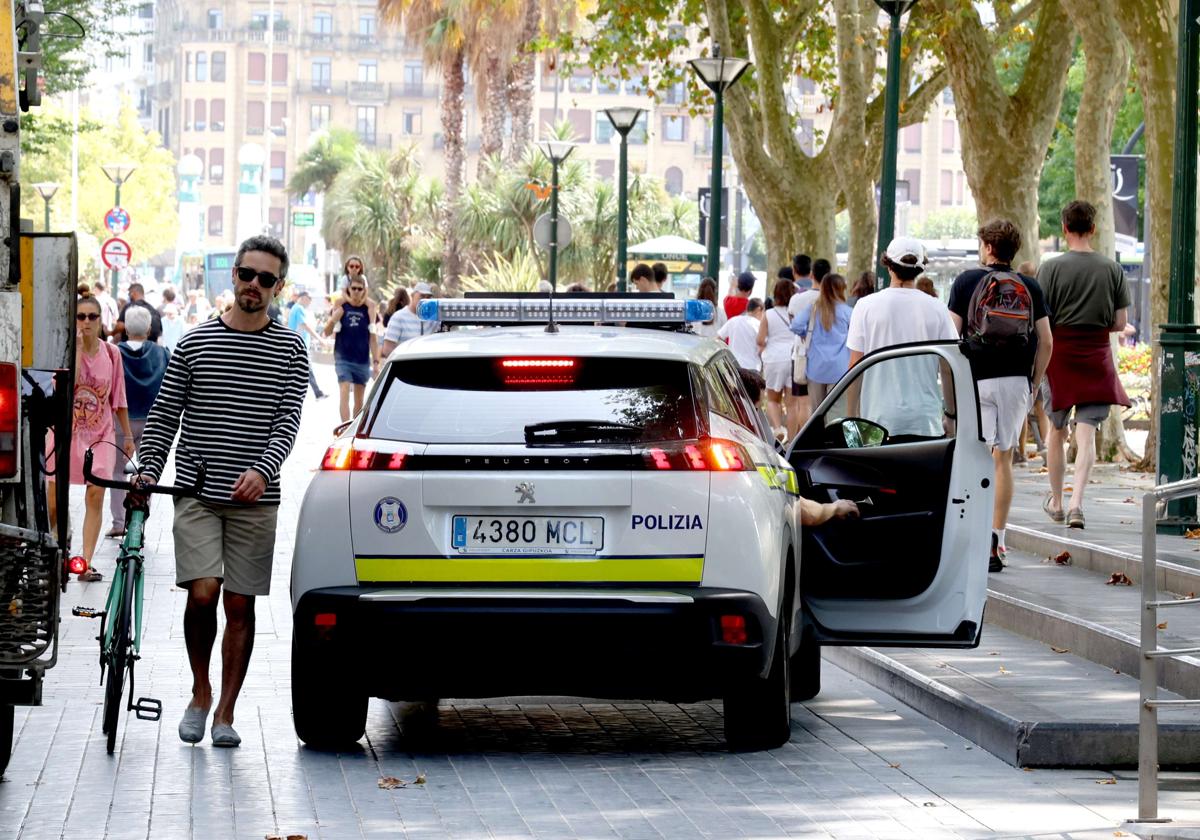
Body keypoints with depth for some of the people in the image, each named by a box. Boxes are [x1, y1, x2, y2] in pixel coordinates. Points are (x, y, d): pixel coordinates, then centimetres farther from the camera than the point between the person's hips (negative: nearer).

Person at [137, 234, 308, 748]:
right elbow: (164, 416, 9)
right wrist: (147, 471, -4)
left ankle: (226, 712, 13)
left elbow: (288, 420, -5)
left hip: (255, 499, 1)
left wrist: (262, 470, -21)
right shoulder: (195, 343, 6)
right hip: (196, 493, 0)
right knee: (202, 592, -14)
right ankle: (200, 693, 6)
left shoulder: (289, 349, 5)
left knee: (240, 605, 4)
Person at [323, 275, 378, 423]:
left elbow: (372, 337, 7)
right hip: (343, 358, -2)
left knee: (359, 399, 10)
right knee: (344, 393, -15)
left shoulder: (369, 308, 2)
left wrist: (376, 361, 5)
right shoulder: (341, 306, -1)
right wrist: (332, 320, -20)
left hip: (362, 359, 2)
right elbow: (327, 332, 1)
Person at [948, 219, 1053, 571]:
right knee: (1003, 460, 10)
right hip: (1017, 381, 3)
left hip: (976, 380, -3)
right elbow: (1046, 342, 4)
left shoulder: (967, 282, -1)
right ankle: (996, 545, 12)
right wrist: (1034, 383, 13)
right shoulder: (1030, 287, 7)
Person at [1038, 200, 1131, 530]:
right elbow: (1121, 323, 3)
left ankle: (1056, 502, 26)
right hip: (1097, 358, 1)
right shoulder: (1112, 269, 0)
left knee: (1057, 431, 14)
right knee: (1086, 434, -2)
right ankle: (1076, 504, -16)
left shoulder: (1052, 268, -7)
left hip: (1059, 355, -1)